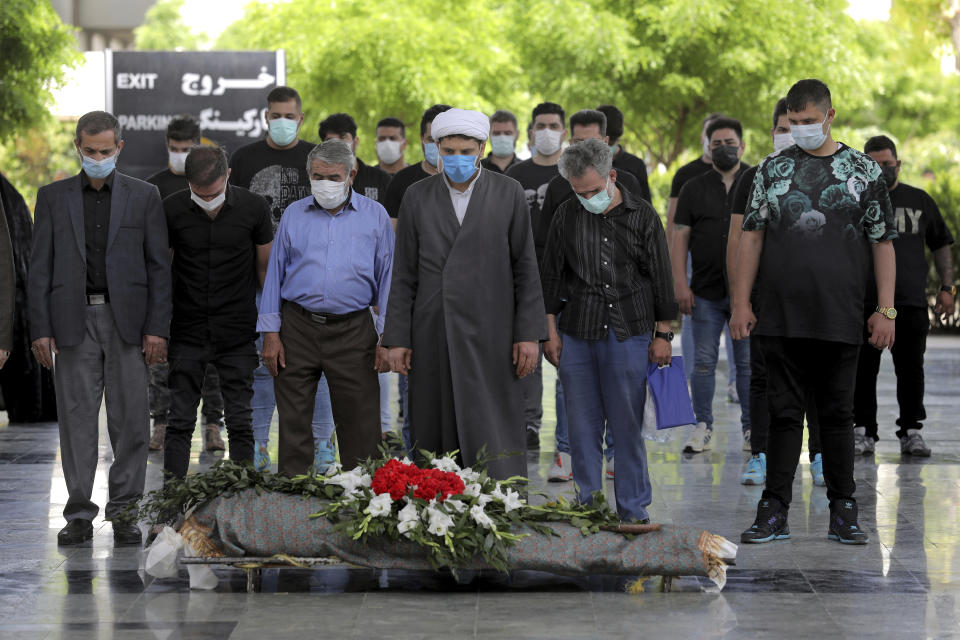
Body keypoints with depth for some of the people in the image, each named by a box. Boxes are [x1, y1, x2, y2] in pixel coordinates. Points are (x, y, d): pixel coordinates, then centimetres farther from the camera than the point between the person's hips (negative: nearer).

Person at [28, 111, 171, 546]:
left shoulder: (143, 196, 6)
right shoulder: (53, 197, 8)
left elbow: (159, 266, 4)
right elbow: (40, 268, 6)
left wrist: (157, 328, -4)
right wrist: (40, 329, -3)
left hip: (127, 321, 0)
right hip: (74, 322, 0)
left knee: (130, 420, -1)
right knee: (77, 419, 1)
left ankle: (124, 511, 8)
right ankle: (79, 514, 6)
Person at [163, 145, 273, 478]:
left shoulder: (253, 208, -6)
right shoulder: (172, 210, -6)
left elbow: (265, 267, 5)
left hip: (238, 334, 0)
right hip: (188, 334, 0)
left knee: (240, 422, 3)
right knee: (179, 422, 0)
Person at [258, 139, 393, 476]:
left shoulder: (375, 216, 6)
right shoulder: (293, 214, 10)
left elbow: (387, 278, 7)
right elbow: (275, 275, 11)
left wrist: (387, 338, 0)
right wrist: (270, 333, 3)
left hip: (352, 332, -1)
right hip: (297, 327, 1)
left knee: (360, 422, -2)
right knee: (293, 421, 3)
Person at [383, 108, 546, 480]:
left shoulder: (509, 194, 4)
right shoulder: (417, 197, 8)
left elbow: (525, 269, 4)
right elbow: (404, 275, 8)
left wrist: (529, 334, -3)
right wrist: (397, 338, 2)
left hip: (489, 337, -2)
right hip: (432, 336, 2)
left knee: (494, 439, -5)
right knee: (436, 440, 3)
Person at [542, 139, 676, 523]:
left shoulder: (642, 216, 1)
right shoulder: (567, 216, 6)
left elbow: (661, 278, 5)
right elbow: (551, 276, 12)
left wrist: (662, 334, 3)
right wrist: (550, 330, 9)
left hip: (629, 335, -2)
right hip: (577, 336, 2)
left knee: (628, 427, 0)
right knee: (582, 427, 4)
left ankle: (633, 508, 9)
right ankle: (587, 507, 12)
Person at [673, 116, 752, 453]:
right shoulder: (693, 189, 9)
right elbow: (680, 237, 6)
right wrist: (680, 284, -3)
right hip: (705, 292, 1)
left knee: (748, 362, 2)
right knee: (704, 361, 1)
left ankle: (751, 429, 9)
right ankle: (703, 427, 9)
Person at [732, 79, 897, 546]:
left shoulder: (864, 171, 5)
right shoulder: (773, 169, 8)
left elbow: (883, 242, 5)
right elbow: (752, 236, 8)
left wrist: (885, 310, -1)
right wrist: (742, 302, 2)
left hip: (839, 319, -1)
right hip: (780, 317, 1)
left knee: (838, 414, 5)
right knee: (783, 412, 3)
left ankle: (843, 511, 13)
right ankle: (774, 511, 7)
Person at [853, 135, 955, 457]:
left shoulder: (920, 201, 12)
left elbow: (941, 245, 17)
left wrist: (947, 287, 10)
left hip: (912, 303, 1)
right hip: (864, 303, -1)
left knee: (911, 370, 2)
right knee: (863, 371, 1)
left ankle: (911, 431, 9)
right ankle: (863, 432, 8)